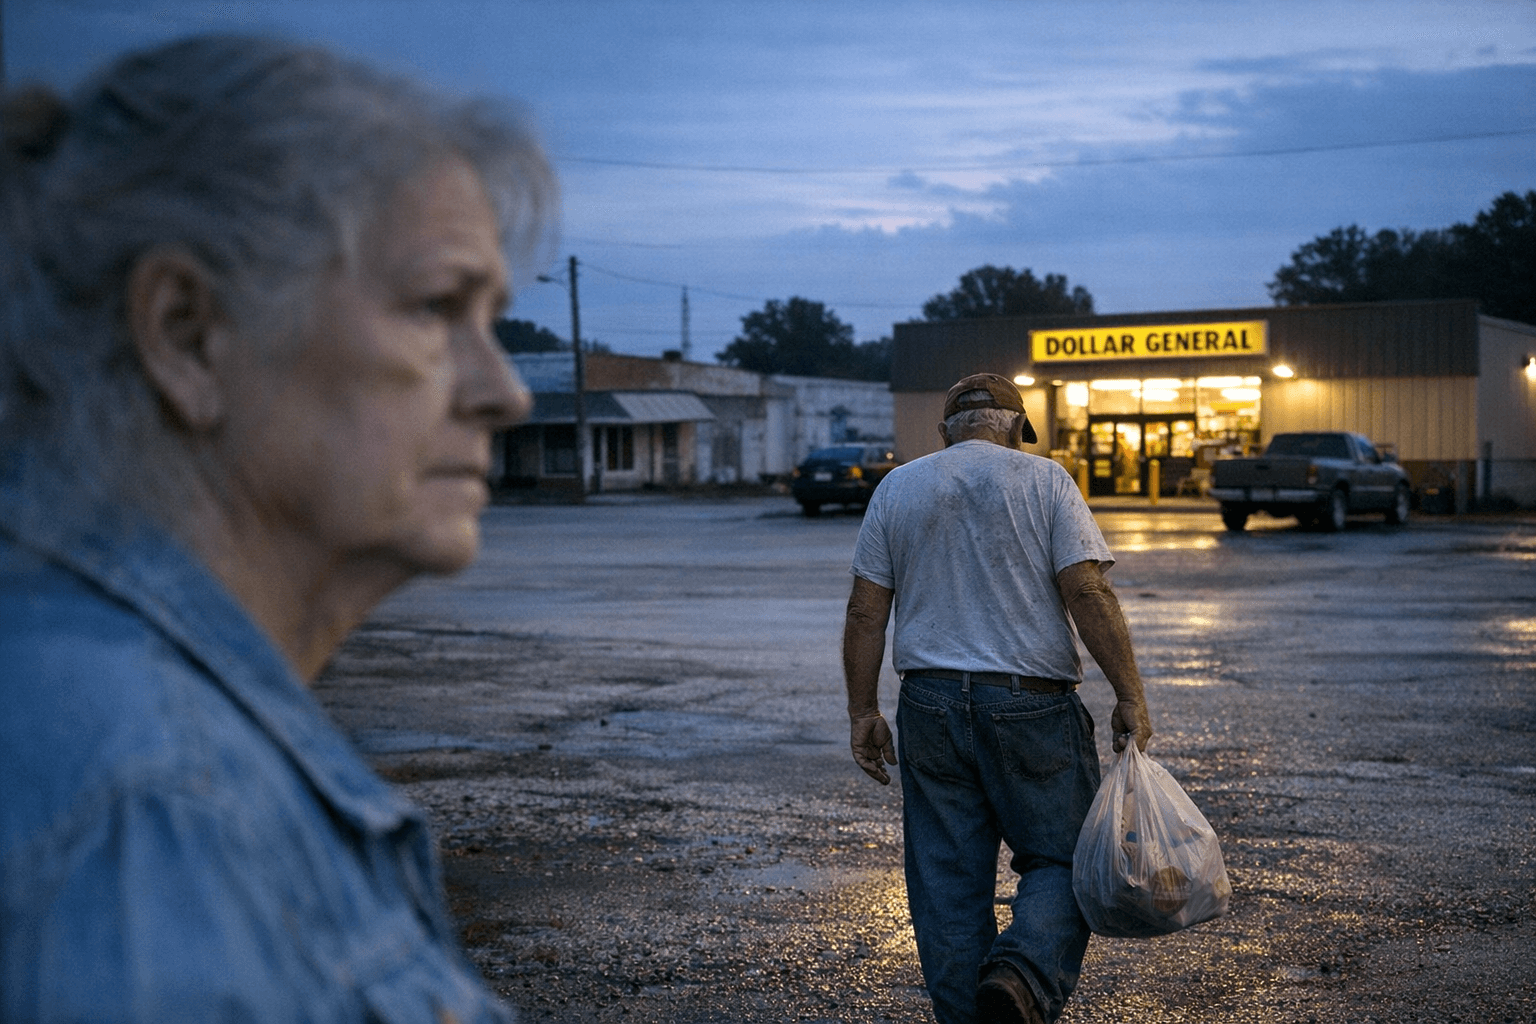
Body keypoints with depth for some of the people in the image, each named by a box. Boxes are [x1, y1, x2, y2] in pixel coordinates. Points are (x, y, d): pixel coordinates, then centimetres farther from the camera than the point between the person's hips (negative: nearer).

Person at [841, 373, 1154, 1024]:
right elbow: (1088, 593, -9)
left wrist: (863, 712, 11)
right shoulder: (1043, 480, 1)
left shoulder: (897, 488, 9)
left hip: (930, 703, 3)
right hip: (1032, 703, -3)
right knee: (1060, 860, 6)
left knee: (946, 879, 9)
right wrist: (1130, 697, -7)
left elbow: (866, 612, 6)